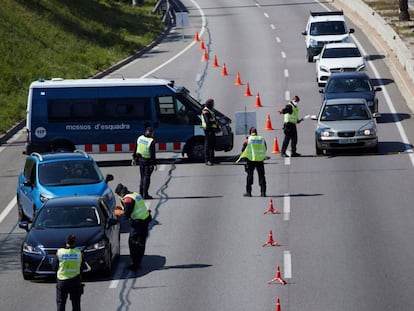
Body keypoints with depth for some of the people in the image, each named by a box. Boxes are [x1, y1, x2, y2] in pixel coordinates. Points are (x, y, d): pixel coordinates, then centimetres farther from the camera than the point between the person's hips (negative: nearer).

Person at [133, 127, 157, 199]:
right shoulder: (151, 141, -19)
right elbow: (153, 154, -19)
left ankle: (141, 193, 21)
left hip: (140, 159, 6)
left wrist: (134, 158, 18)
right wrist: (154, 164, -14)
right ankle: (145, 194, 3)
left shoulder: (140, 138, 0)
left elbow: (135, 149, 8)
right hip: (148, 161, -6)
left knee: (142, 177, 17)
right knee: (147, 177, 2)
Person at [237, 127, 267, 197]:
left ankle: (248, 192, 5)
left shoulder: (248, 139, -4)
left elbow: (243, 149, -1)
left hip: (251, 159, -2)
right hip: (260, 160, 2)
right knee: (261, 176, 8)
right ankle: (263, 192, 5)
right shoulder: (262, 139, 4)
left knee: (250, 175, 7)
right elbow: (265, 149, 13)